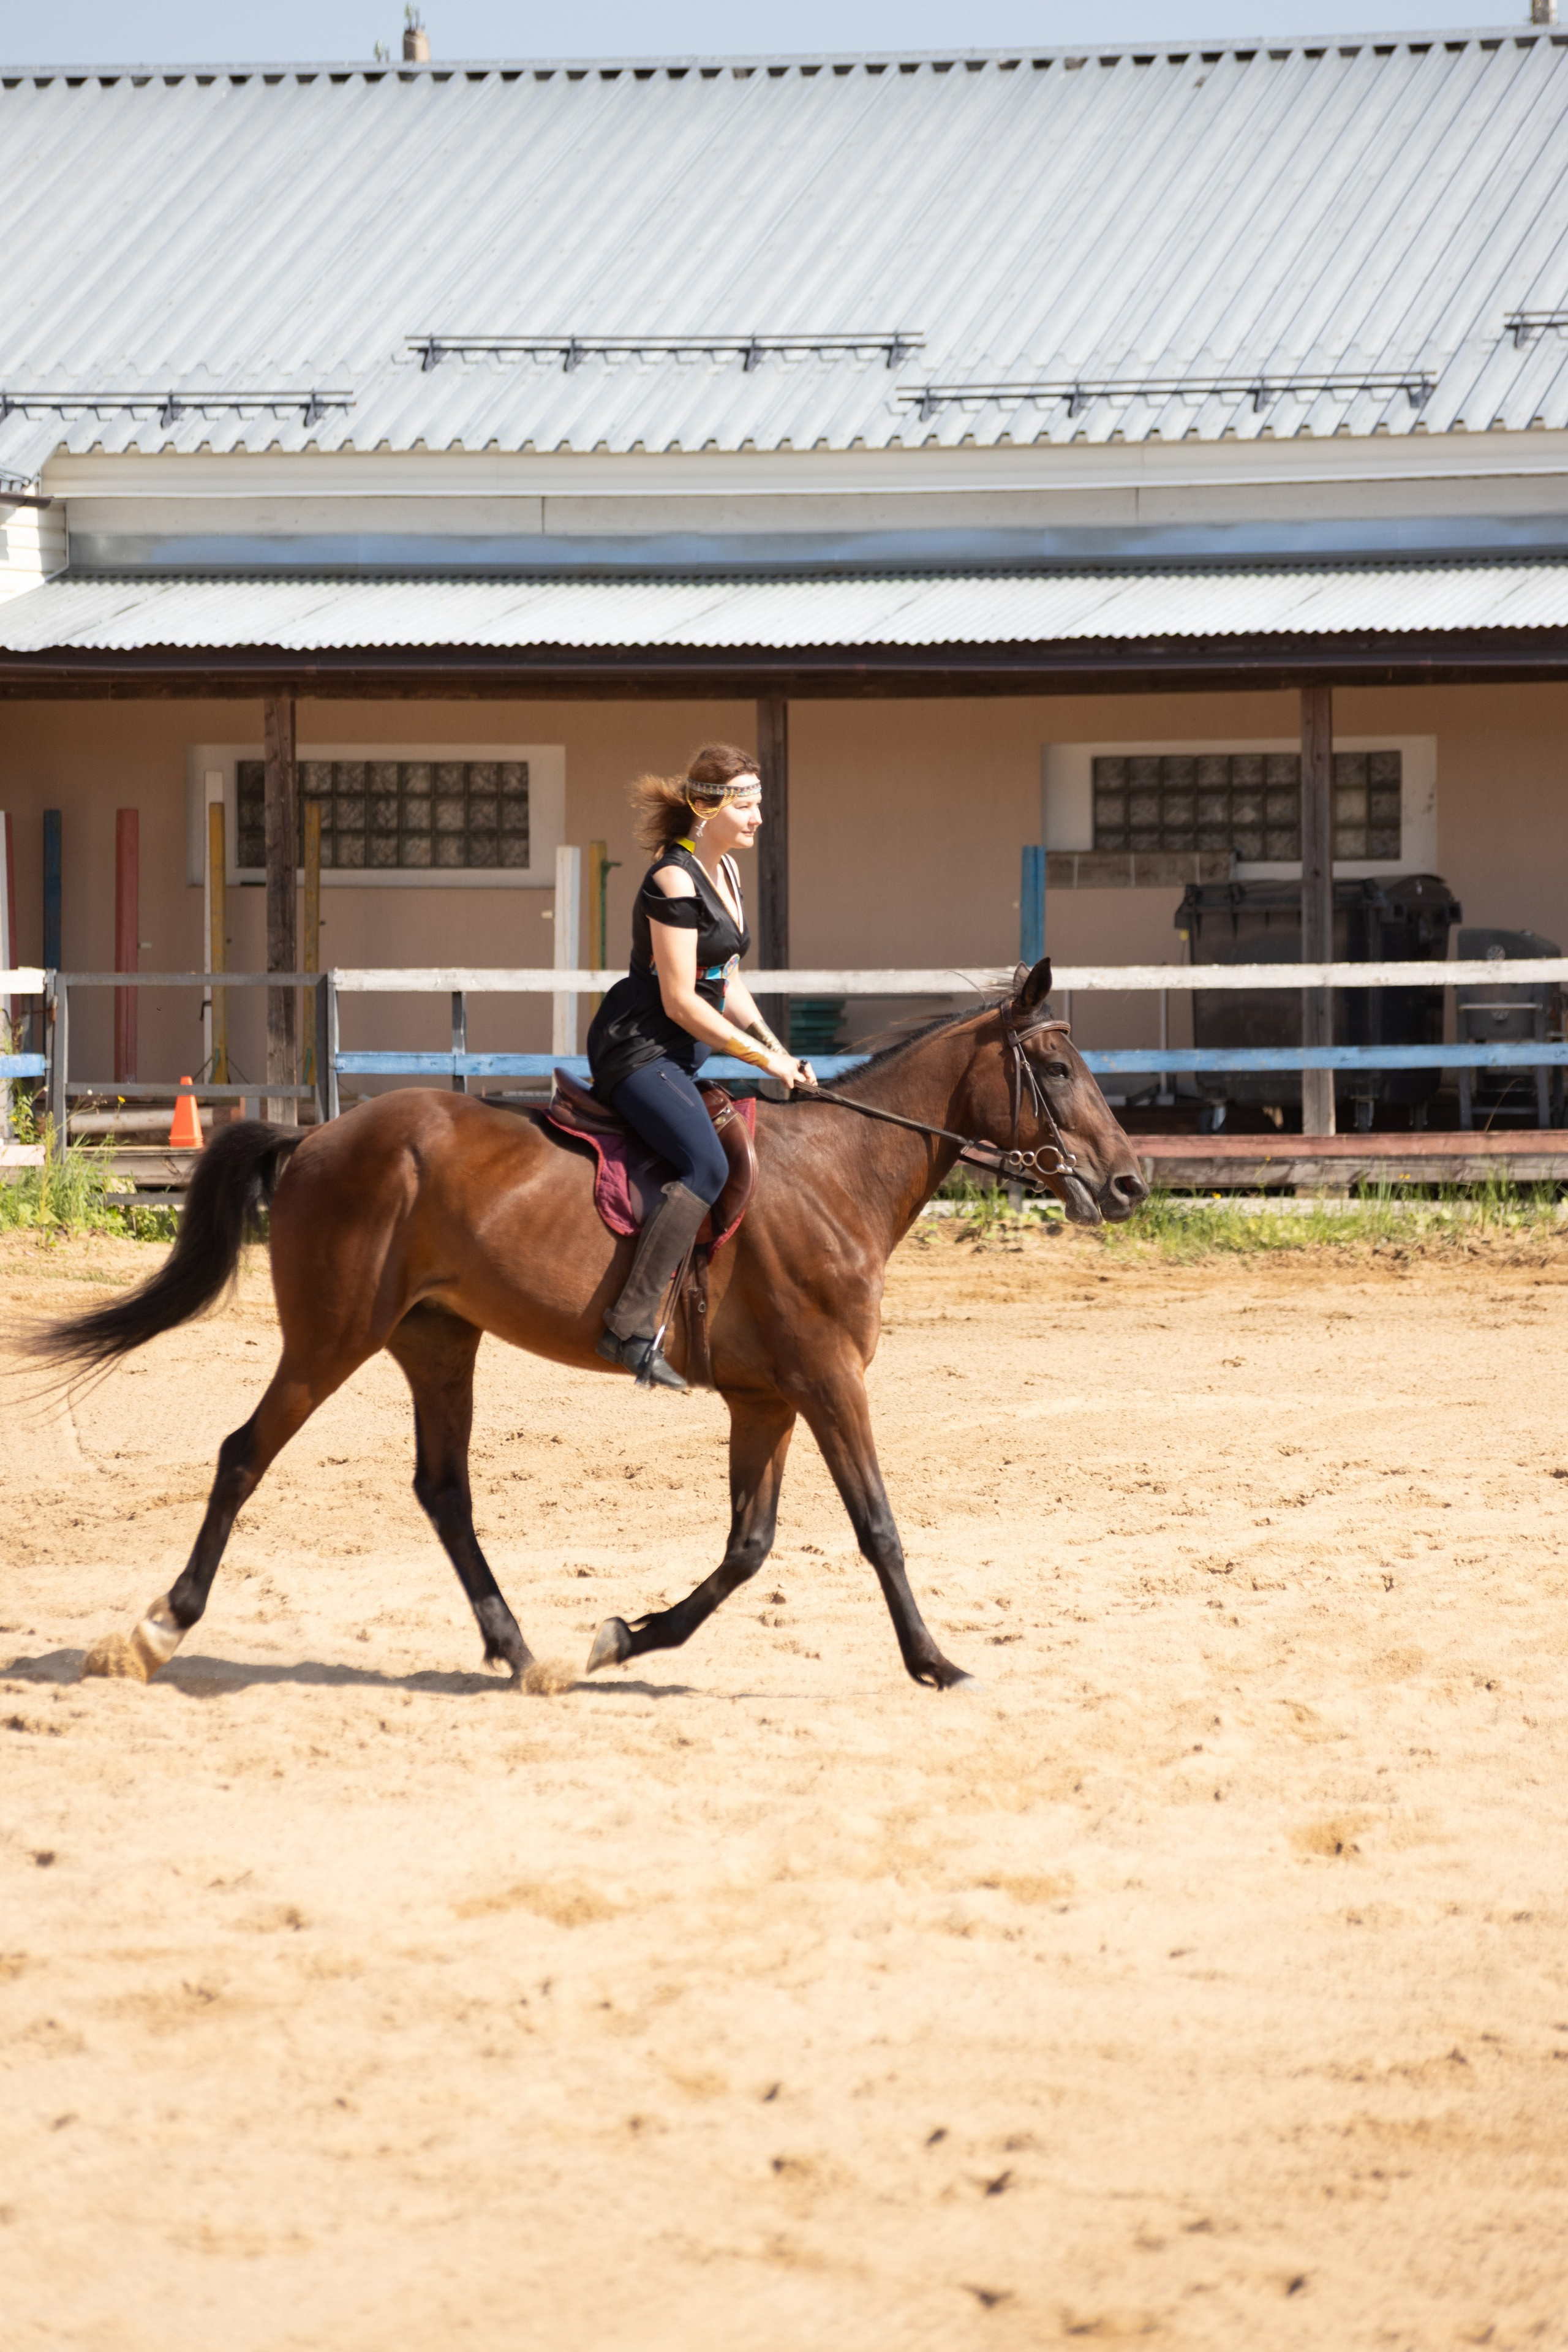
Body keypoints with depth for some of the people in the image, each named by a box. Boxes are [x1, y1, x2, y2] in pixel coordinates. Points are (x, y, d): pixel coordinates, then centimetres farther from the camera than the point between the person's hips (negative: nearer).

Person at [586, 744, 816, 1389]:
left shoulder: (725, 871, 13)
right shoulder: (674, 881, -17)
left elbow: (728, 982, 20)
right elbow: (679, 1001, -19)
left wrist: (777, 1050, 8)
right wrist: (762, 1056, -15)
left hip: (681, 1055, 10)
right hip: (638, 1048, -10)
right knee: (707, 1165, -27)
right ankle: (632, 1325, -32)